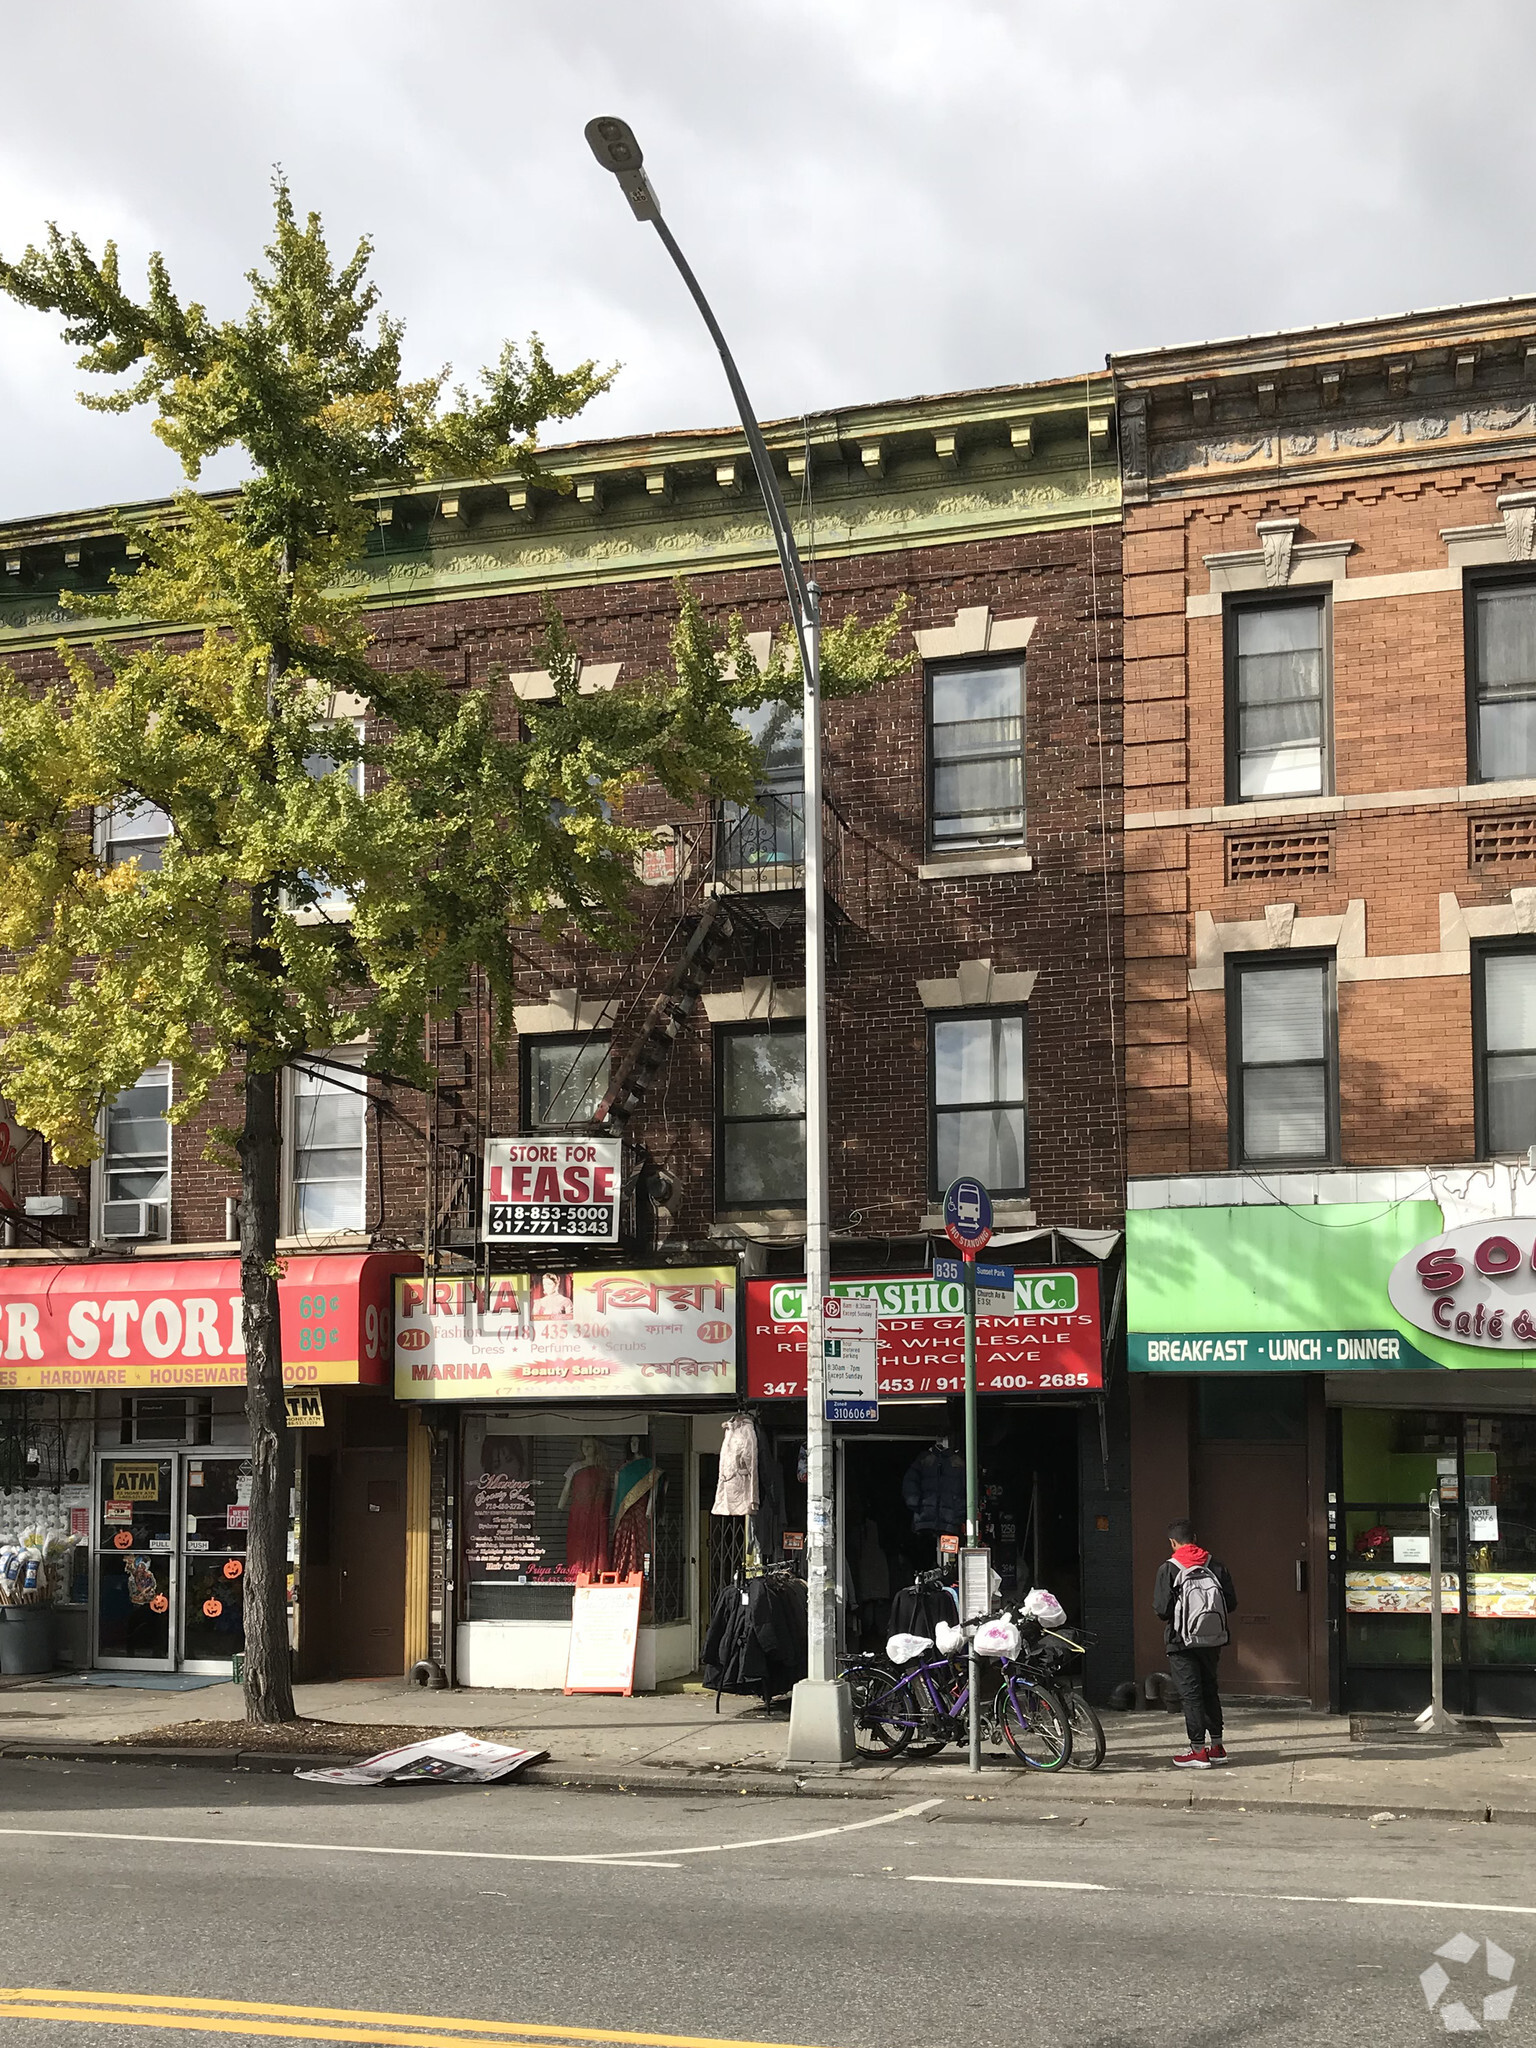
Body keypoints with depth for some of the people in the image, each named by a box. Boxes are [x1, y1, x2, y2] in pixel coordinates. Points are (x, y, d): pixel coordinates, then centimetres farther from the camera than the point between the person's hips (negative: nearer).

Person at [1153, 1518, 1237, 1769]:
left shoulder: (1168, 1569, -11)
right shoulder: (1215, 1566, 1)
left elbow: (1162, 1609, -14)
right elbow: (1232, 1604, 2)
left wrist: (1167, 1617, 9)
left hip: (1183, 1640, -4)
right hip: (1213, 1639, 5)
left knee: (1191, 1693, 1)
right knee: (1210, 1689, 17)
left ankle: (1198, 1750, 0)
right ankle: (1216, 1746, 21)